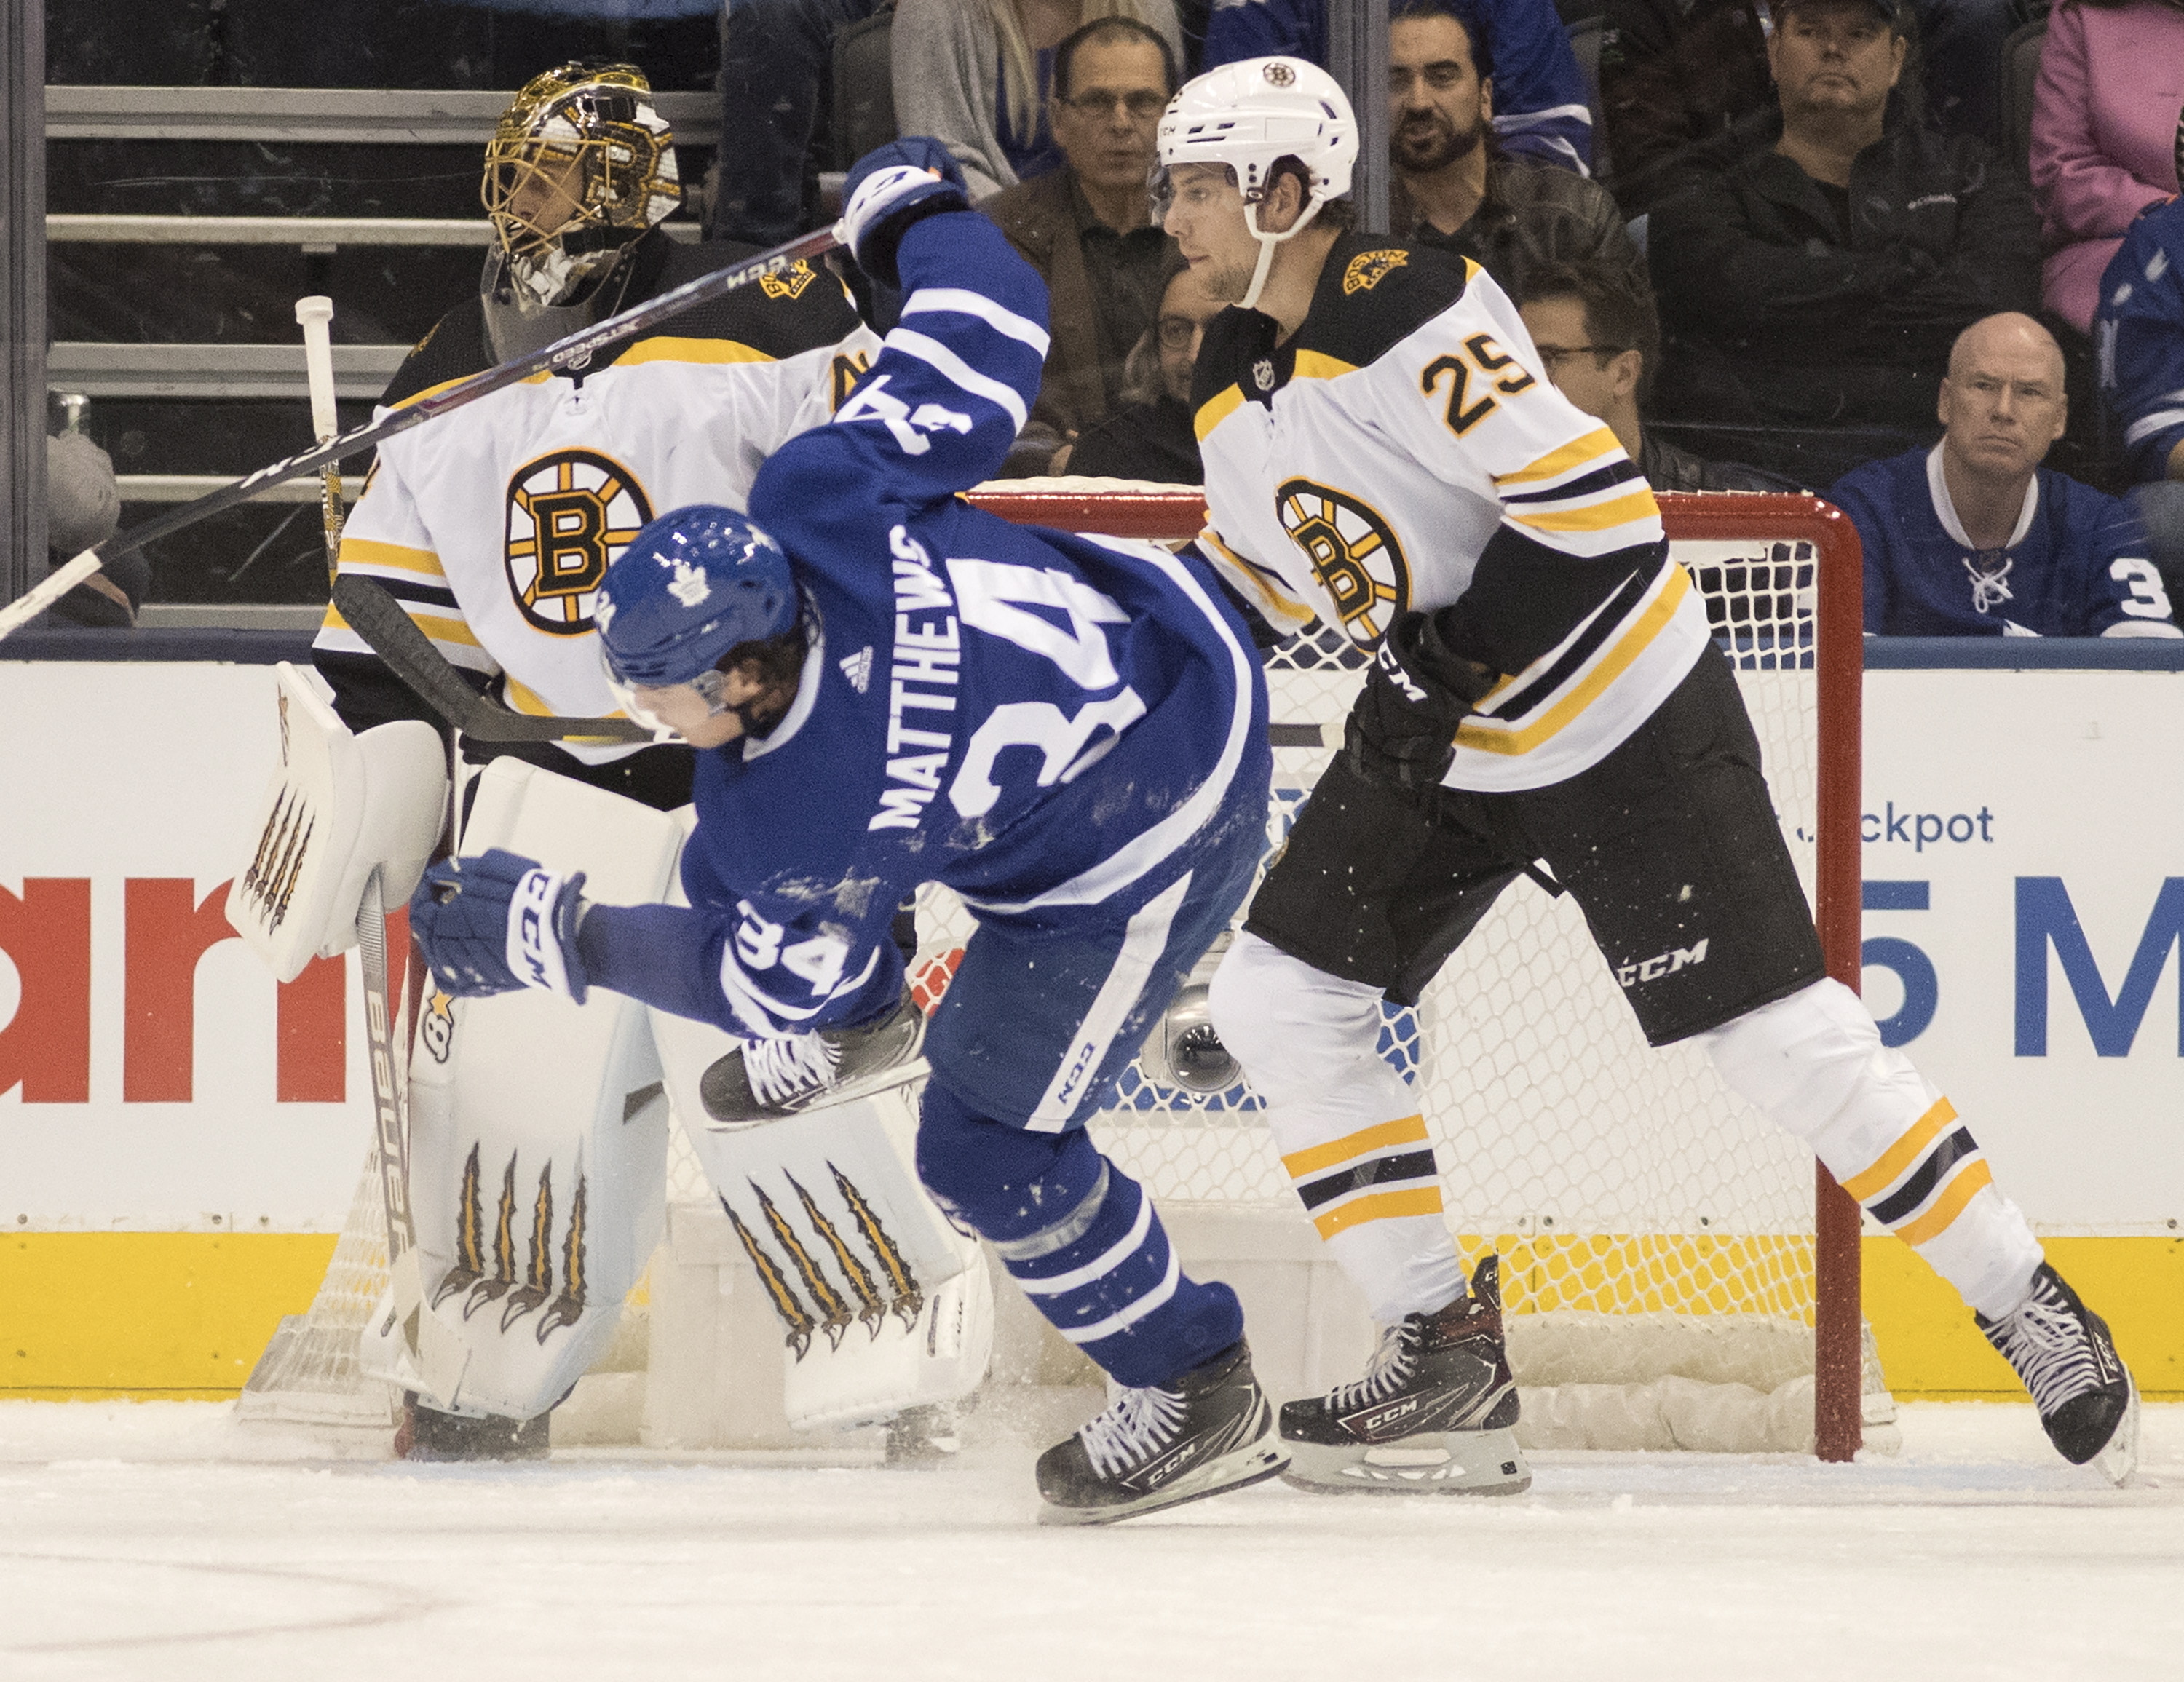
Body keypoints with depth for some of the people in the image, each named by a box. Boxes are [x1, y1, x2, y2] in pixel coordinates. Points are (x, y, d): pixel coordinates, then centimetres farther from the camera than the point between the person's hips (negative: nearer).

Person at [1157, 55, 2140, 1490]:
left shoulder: (1410, 314, -24)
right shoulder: (1231, 388, 4)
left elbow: (1598, 501, -27)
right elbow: (1273, 574, 19)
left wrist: (1450, 663, -25)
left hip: (1630, 719, -9)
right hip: (1444, 738, 9)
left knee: (1786, 1037, -8)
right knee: (1278, 999, -1)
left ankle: (2031, 1310, 5)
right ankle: (1448, 1354, 4)